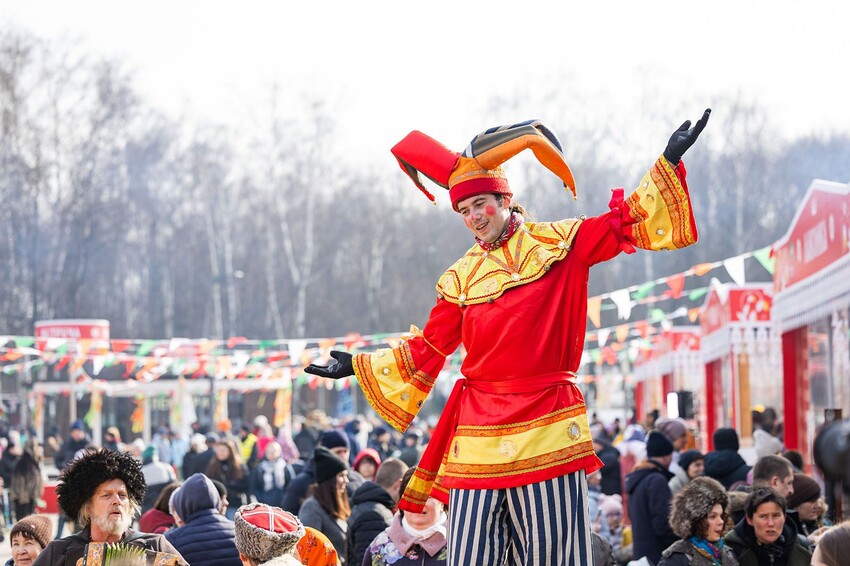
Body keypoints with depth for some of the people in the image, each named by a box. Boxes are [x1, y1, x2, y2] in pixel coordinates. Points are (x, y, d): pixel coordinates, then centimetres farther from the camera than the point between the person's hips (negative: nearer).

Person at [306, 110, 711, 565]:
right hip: (480, 428, 2)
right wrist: (357, 366, 16)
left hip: (547, 421, -2)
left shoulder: (559, 242, 7)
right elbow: (427, 350, 17)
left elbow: (627, 223, 5)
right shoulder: (460, 279, 13)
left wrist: (668, 161, -1)